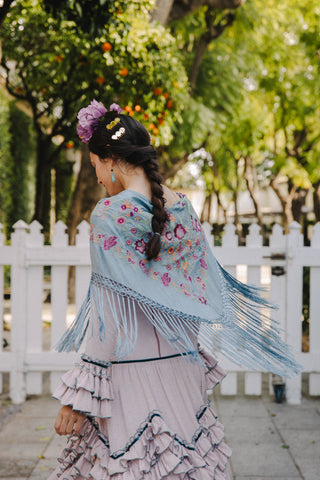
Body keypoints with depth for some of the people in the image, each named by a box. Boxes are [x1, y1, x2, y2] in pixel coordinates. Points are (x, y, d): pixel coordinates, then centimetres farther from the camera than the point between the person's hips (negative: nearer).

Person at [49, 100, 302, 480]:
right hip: (181, 366, 7)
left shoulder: (110, 214, -14)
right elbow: (204, 291, 11)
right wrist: (196, 355, 23)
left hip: (129, 368, -6)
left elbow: (107, 318, -17)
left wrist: (77, 397, -13)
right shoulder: (183, 208, 5)